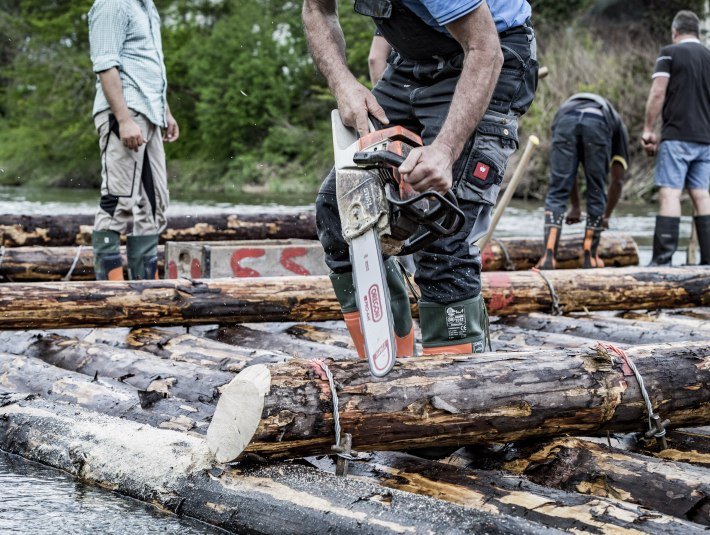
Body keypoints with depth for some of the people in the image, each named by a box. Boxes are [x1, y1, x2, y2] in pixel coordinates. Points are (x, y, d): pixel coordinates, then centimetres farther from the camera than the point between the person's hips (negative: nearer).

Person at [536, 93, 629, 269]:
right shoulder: (619, 128, 39)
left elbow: (567, 173, 46)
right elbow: (617, 181, 35)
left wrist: (575, 207, 53)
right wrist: (607, 215, 46)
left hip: (565, 118, 1)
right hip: (598, 123, -1)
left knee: (557, 192, 7)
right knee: (596, 192, 16)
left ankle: (548, 255, -5)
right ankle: (589, 256, 19)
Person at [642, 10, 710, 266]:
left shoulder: (669, 53, -2)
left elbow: (658, 93, -9)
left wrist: (648, 129, -4)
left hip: (677, 136, -6)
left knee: (670, 192, -9)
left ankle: (663, 259, -15)